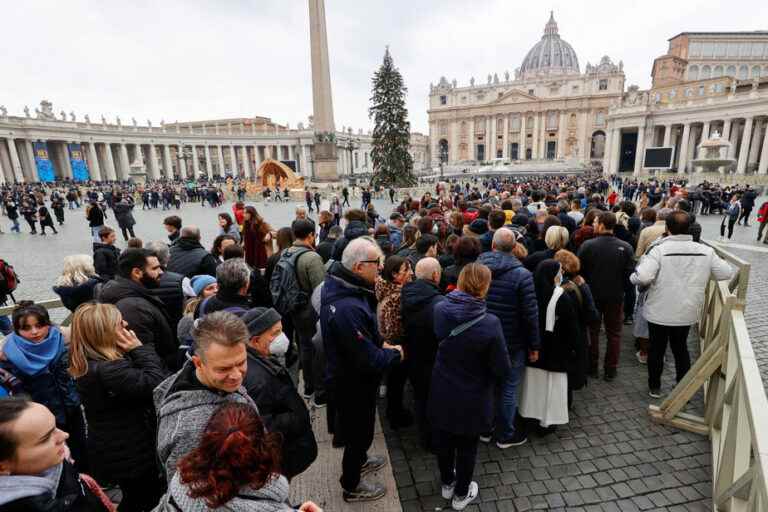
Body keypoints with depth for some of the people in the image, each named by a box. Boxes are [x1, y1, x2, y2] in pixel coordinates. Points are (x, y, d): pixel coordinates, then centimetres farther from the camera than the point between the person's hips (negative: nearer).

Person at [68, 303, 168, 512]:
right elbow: (156, 383, -33)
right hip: (129, 454, -9)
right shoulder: (106, 370, -33)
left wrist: (135, 352, -11)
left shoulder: (90, 363, 0)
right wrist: (139, 349, -26)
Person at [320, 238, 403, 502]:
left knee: (360, 427, 32)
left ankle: (359, 460, 58)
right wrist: (395, 354, -15)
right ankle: (352, 487, 43)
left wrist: (381, 345, -6)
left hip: (347, 376, 9)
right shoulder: (348, 309, -39)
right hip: (353, 384, -8)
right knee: (358, 431, 17)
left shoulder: (339, 285, -8)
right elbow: (368, 360, -32)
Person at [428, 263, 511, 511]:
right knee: (467, 447, 21)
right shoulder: (490, 323, -27)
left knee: (443, 441, 25)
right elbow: (503, 369, -19)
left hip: (441, 393, 4)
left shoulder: (439, 310, -16)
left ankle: (447, 483, 49)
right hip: (472, 398, -3)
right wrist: (493, 377, 2)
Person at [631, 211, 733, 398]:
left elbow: (642, 277, -31)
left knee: (657, 349, 14)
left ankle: (655, 387, 28)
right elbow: (726, 273, 1)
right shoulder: (706, 251, -7)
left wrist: (634, 277, -9)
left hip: (659, 312, -3)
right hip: (687, 312, 4)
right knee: (681, 348, 22)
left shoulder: (659, 250, -21)